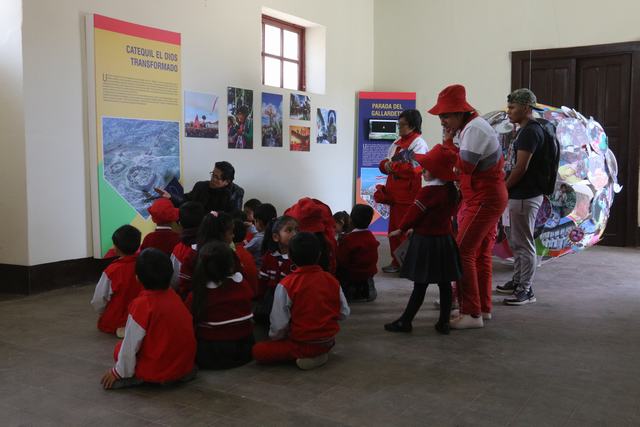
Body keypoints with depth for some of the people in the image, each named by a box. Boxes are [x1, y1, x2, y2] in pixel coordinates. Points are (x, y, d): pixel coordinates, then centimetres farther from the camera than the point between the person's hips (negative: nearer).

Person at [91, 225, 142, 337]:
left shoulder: (112, 270, -20)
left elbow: (98, 301, -12)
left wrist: (104, 313, 9)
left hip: (115, 321, -5)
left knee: (102, 322, 24)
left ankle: (119, 328, -2)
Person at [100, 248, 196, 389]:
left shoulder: (141, 304, -16)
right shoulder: (174, 297, 2)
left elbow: (130, 344, -12)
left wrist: (119, 372, 1)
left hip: (156, 371, -5)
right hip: (185, 365, 5)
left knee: (119, 348, 14)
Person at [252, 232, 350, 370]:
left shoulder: (286, 285, -17)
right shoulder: (332, 280, -6)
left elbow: (279, 324, -14)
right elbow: (344, 313, 2)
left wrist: (274, 338, 8)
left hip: (303, 344, -6)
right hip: (328, 341, 6)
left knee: (257, 351, 3)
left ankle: (304, 356, -7)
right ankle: (320, 353, 8)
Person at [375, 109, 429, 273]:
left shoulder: (418, 143, -9)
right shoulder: (397, 143, 16)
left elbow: (413, 169, -22)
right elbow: (385, 163, 16)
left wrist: (392, 166, -13)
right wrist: (386, 164, -7)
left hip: (409, 195, -8)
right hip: (395, 194, 8)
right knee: (394, 229, 13)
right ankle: (396, 262, 23)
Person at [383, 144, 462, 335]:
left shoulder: (428, 191, -17)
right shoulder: (451, 190, 6)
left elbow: (415, 212, -11)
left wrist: (401, 229, 5)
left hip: (426, 240, -7)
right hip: (445, 239, 7)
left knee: (420, 284, -3)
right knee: (445, 283, 9)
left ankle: (405, 321, 6)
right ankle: (444, 322, 15)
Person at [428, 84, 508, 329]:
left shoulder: (475, 129, -19)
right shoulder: (468, 127, 13)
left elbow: (465, 167, -22)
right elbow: (463, 165, 9)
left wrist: (448, 140, -14)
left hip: (484, 200, -11)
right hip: (490, 198, 11)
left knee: (462, 253, -12)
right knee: (481, 254, 14)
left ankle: (472, 313, -9)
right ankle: (484, 308, 23)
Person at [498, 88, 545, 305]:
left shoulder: (530, 131, -17)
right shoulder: (527, 130, 15)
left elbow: (521, 167, -20)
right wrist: (506, 189, 18)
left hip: (525, 196, -10)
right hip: (521, 195, 10)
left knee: (524, 244, -3)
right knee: (516, 242, 19)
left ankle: (526, 290, 4)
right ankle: (518, 281, 30)